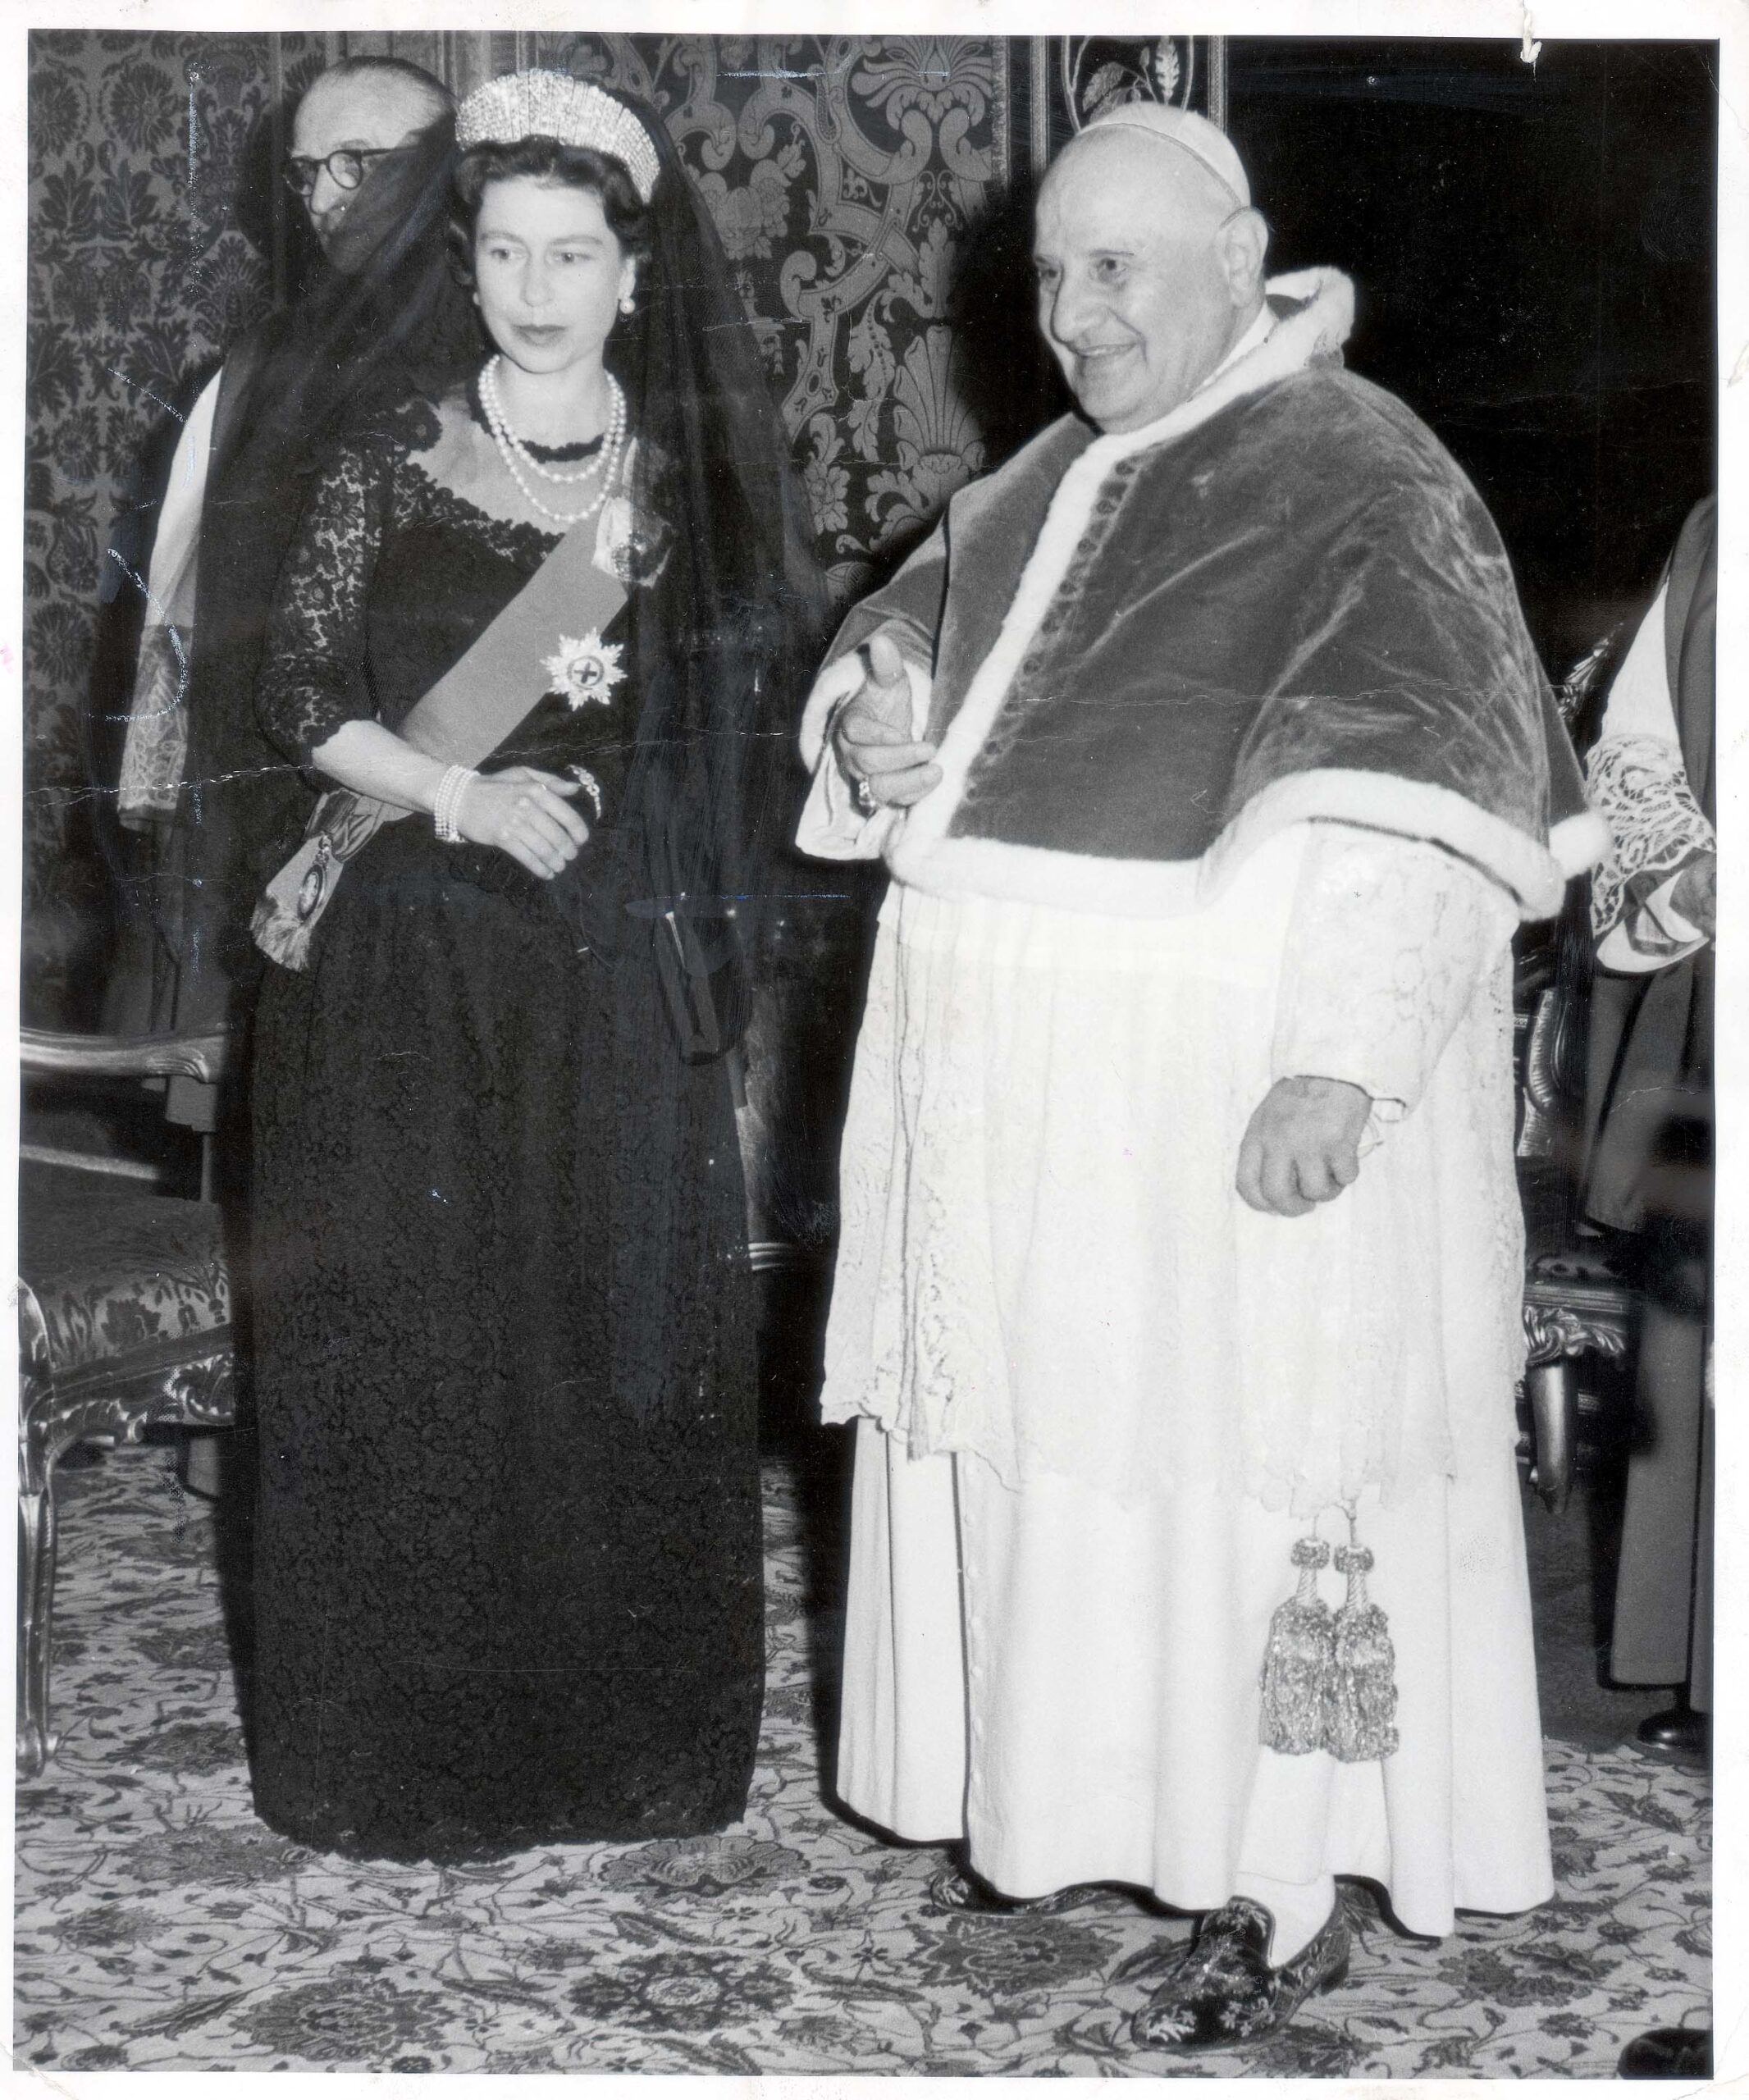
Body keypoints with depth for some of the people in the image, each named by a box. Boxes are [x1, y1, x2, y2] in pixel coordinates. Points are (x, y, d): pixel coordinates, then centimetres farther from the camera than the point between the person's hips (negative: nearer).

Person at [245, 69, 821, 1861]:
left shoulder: (694, 481, 5)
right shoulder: (392, 461, 3)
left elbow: (730, 730, 8)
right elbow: (296, 691, 0)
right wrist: (456, 794, -13)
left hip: (611, 974, 1)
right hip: (406, 967, -1)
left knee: (609, 1338, 4)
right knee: (405, 1341, 2)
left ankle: (614, 1736, 18)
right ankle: (407, 1747, 15)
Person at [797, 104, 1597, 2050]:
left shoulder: (1353, 475, -11)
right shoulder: (1048, 482, 13)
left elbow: (1442, 778, -20)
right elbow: (905, 628, 25)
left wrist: (1344, 1058, -30)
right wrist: (877, 723, 1)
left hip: (1225, 1065, -7)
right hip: (1010, 1070, 8)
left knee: (1236, 1450, -2)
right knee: (1030, 1427, 12)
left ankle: (1282, 1888, 12)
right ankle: (1062, 1801, 29)